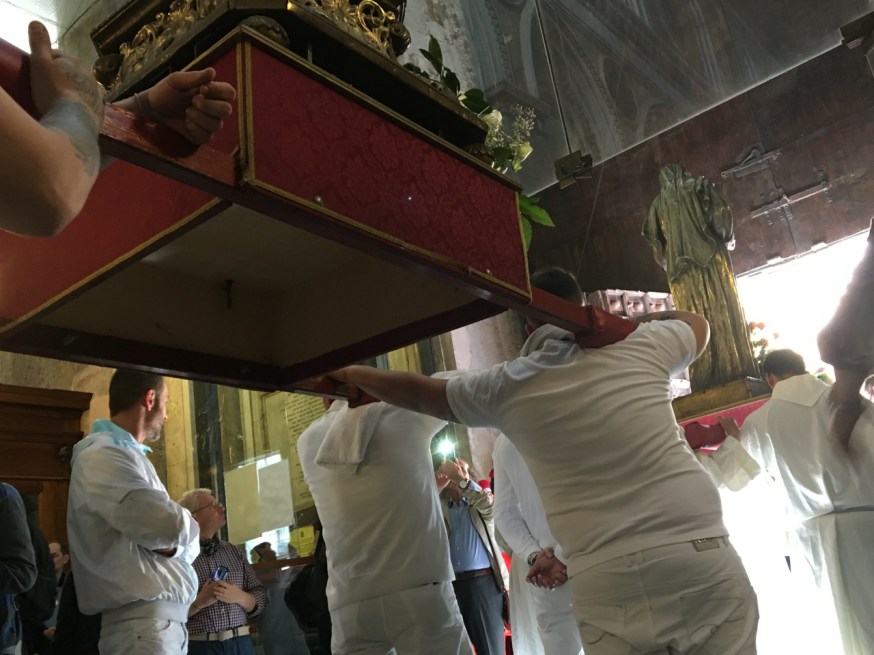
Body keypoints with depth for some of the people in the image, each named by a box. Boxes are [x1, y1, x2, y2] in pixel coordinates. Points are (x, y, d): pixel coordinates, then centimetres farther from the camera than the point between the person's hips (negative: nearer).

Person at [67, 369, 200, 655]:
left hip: (167, 618, 9)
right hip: (146, 623, -9)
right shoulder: (102, 456, -14)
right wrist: (178, 535, -5)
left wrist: (174, 543, -4)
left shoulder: (129, 455, 17)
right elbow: (171, 524, -27)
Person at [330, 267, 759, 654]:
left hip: (607, 578, -1)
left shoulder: (507, 386, 7)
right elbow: (697, 324, 32)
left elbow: (418, 393, 24)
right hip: (701, 554, 1)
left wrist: (353, 375, 41)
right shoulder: (638, 345, 8)